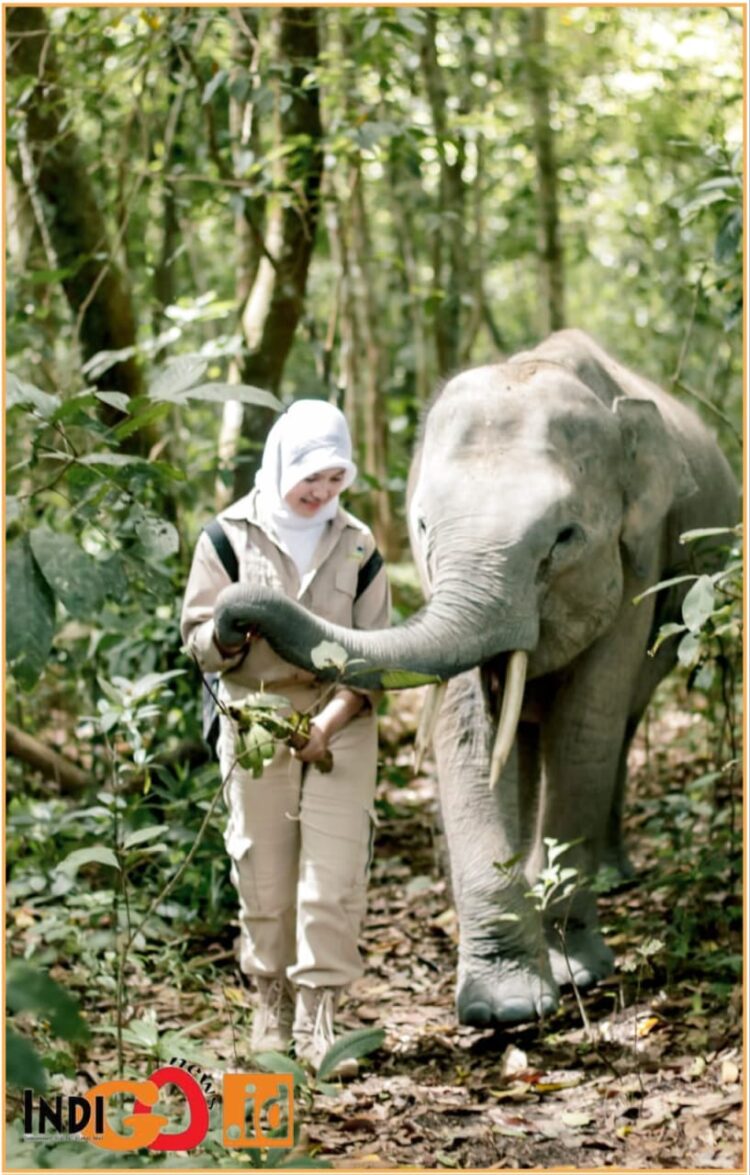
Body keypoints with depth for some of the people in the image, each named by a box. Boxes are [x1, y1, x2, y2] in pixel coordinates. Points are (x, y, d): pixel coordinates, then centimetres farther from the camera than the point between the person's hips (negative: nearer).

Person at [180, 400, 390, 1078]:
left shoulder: (357, 546, 5)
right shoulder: (231, 537, 1)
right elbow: (198, 642, 1)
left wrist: (331, 721, -9)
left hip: (341, 723, 1)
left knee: (335, 874, -8)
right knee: (264, 873, 2)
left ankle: (318, 1014, -4)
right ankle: (274, 1004, 18)